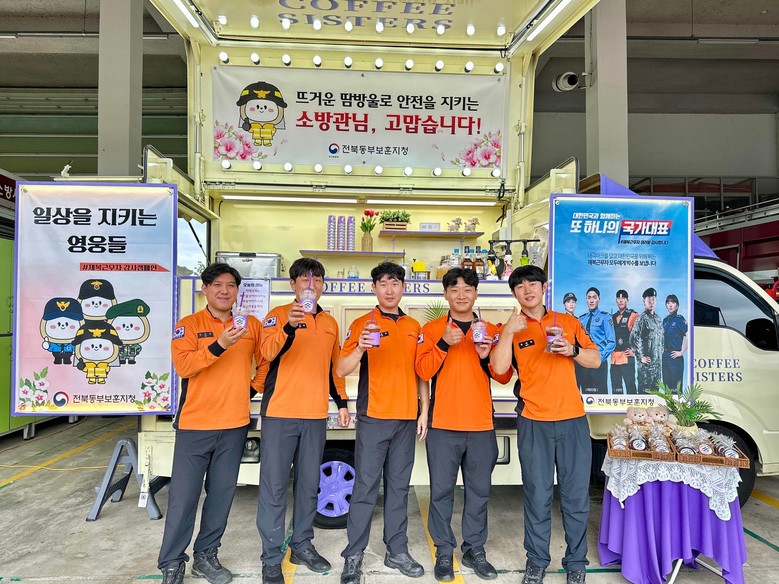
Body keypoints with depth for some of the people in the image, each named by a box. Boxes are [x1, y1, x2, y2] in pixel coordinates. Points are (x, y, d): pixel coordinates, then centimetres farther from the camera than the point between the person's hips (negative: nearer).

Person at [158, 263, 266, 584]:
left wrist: (255, 386, 4)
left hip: (234, 425, 3)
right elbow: (183, 365, -18)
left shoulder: (251, 325, 5)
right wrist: (219, 345, -30)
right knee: (183, 496, 4)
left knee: (222, 493, 11)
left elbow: (266, 360, 16)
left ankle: (206, 556, 28)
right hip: (195, 424, -2)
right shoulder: (189, 325, -3)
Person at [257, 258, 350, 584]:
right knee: (274, 486, 1)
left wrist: (342, 403, 15)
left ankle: (302, 546, 29)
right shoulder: (278, 315, -3)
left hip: (316, 415, 5)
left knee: (309, 484, 13)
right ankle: (272, 557, 13)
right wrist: (290, 326, -39)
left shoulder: (330, 323, 13)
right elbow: (269, 353, -21)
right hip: (280, 413, -4)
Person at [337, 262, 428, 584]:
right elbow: (342, 370, -9)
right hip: (374, 417, -4)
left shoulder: (413, 326, 12)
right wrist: (360, 348, -27)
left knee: (399, 486, 12)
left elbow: (421, 372, 16)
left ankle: (397, 551, 23)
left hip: (407, 418, 4)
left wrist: (424, 411, 8)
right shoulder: (363, 324, -2)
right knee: (366, 487, 0)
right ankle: (353, 556, 12)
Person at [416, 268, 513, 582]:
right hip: (443, 425, -2)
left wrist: (487, 356, -13)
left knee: (479, 491, 11)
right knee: (441, 491, 5)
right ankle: (444, 552, 20)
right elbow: (423, 371, -7)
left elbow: (505, 376, 5)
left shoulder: (491, 330, 8)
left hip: (481, 425, 2)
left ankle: (475, 550, 27)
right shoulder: (432, 329, 3)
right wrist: (444, 343, -20)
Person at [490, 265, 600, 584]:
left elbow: (595, 360, 9)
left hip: (573, 420, 2)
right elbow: (499, 367, -11)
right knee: (537, 495, 6)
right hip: (534, 423, -1)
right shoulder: (511, 329, 3)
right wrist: (507, 332, -19)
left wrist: (572, 350, -9)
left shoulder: (568, 322, 9)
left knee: (576, 495, 8)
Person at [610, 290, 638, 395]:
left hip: (627, 357, -6)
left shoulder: (633, 315, -3)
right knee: (616, 388, 10)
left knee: (630, 386, -5)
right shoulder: (613, 317, 16)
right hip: (614, 358, 6)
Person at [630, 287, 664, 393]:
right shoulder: (642, 318, -11)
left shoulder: (658, 318, 13)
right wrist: (641, 357, -14)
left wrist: (661, 353, 14)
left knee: (655, 387, 12)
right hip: (647, 361, -7)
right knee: (644, 388, -2)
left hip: (658, 361, 7)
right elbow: (633, 338, -17)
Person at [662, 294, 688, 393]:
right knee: (666, 383, 11)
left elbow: (688, 336, -18)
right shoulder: (665, 320, 11)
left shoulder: (680, 319, -8)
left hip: (675, 357, -6)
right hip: (665, 356, 6)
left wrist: (681, 352, -15)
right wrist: (663, 350, 13)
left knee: (675, 385, -2)